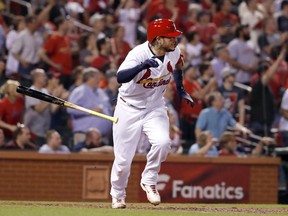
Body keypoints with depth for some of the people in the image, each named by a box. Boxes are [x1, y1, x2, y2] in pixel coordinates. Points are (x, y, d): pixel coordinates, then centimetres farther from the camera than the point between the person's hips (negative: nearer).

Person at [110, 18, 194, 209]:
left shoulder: (174, 52, -8)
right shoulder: (139, 54, -27)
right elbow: (121, 77, -44)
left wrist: (181, 90, 15)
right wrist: (142, 66, -58)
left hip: (155, 107, 4)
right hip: (129, 109, -4)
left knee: (163, 142, -24)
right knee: (123, 158, -1)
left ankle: (149, 180, 1)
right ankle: (118, 194, 27)